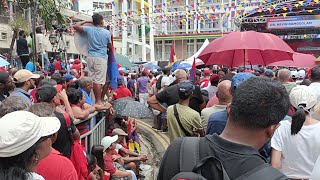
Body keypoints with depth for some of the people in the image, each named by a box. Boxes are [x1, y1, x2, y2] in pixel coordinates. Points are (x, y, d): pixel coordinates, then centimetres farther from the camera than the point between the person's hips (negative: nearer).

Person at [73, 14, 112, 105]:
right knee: (99, 80, -4)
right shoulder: (107, 33, -2)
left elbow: (75, 26, 14)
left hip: (90, 57, 4)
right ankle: (98, 101, -2)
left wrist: (85, 22, 23)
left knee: (92, 79, 8)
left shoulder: (89, 29, 3)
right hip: (101, 58, -4)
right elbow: (110, 47, 10)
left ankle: (97, 99, 15)